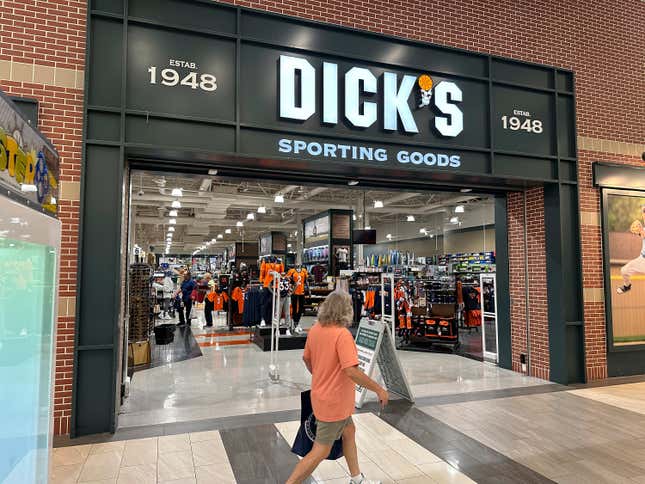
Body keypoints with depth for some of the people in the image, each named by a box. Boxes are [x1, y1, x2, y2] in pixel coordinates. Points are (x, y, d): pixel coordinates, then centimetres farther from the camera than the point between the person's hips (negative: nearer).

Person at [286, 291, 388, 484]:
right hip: (334, 402, -9)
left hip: (321, 394, 9)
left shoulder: (315, 330, -2)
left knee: (349, 431, 25)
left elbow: (306, 358, 12)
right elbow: (351, 371, -32)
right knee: (320, 451, 3)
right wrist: (379, 390, -21)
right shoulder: (342, 334, -26)